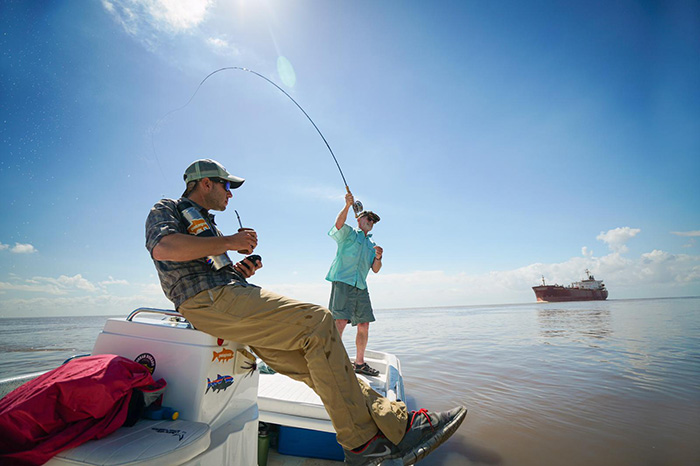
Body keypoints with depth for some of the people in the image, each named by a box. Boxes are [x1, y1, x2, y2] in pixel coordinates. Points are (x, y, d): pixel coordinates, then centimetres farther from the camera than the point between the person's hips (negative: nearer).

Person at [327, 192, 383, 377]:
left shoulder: (371, 244, 26)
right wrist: (348, 205, -25)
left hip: (361, 286, 7)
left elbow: (375, 270, 19)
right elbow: (339, 224, -15)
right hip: (343, 281, -6)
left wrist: (378, 257, 0)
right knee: (340, 320, -18)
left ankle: (359, 363, 18)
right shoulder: (349, 233, 9)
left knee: (364, 325, 5)